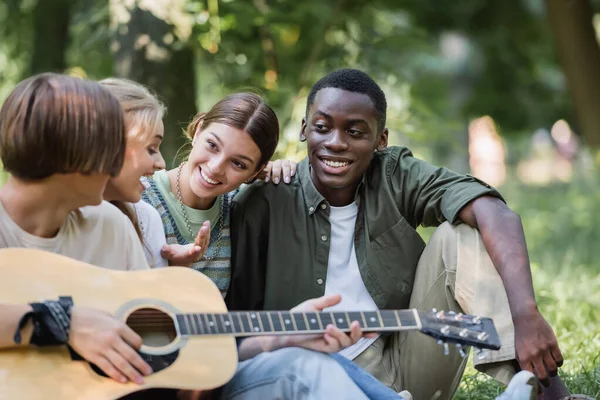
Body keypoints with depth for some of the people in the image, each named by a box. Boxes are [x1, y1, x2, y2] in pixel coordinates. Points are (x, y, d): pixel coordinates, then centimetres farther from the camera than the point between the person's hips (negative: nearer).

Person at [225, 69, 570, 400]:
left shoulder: (397, 176, -3)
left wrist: (526, 316, -37)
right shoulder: (265, 205, -6)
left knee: (460, 235, -14)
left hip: (409, 371, 2)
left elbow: (495, 214, -20)